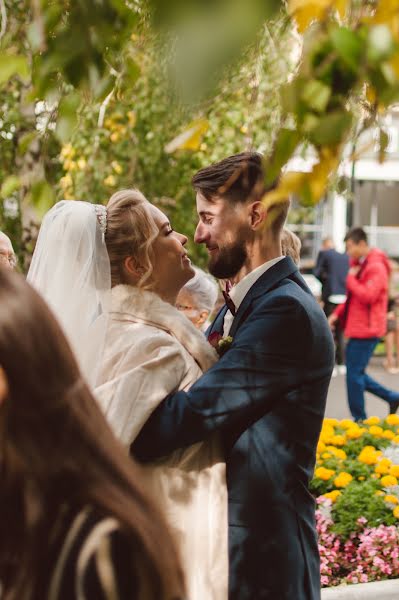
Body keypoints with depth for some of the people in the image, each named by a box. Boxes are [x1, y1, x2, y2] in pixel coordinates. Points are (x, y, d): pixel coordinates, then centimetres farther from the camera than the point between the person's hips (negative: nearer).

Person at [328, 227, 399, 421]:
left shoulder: (376, 267, -14)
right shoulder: (360, 265, 17)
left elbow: (367, 296, -26)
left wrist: (351, 277, -14)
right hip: (358, 328, 10)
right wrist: (337, 313, 12)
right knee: (356, 372, 13)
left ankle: (359, 419, 5)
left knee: (354, 374, -5)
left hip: (367, 330, -10)